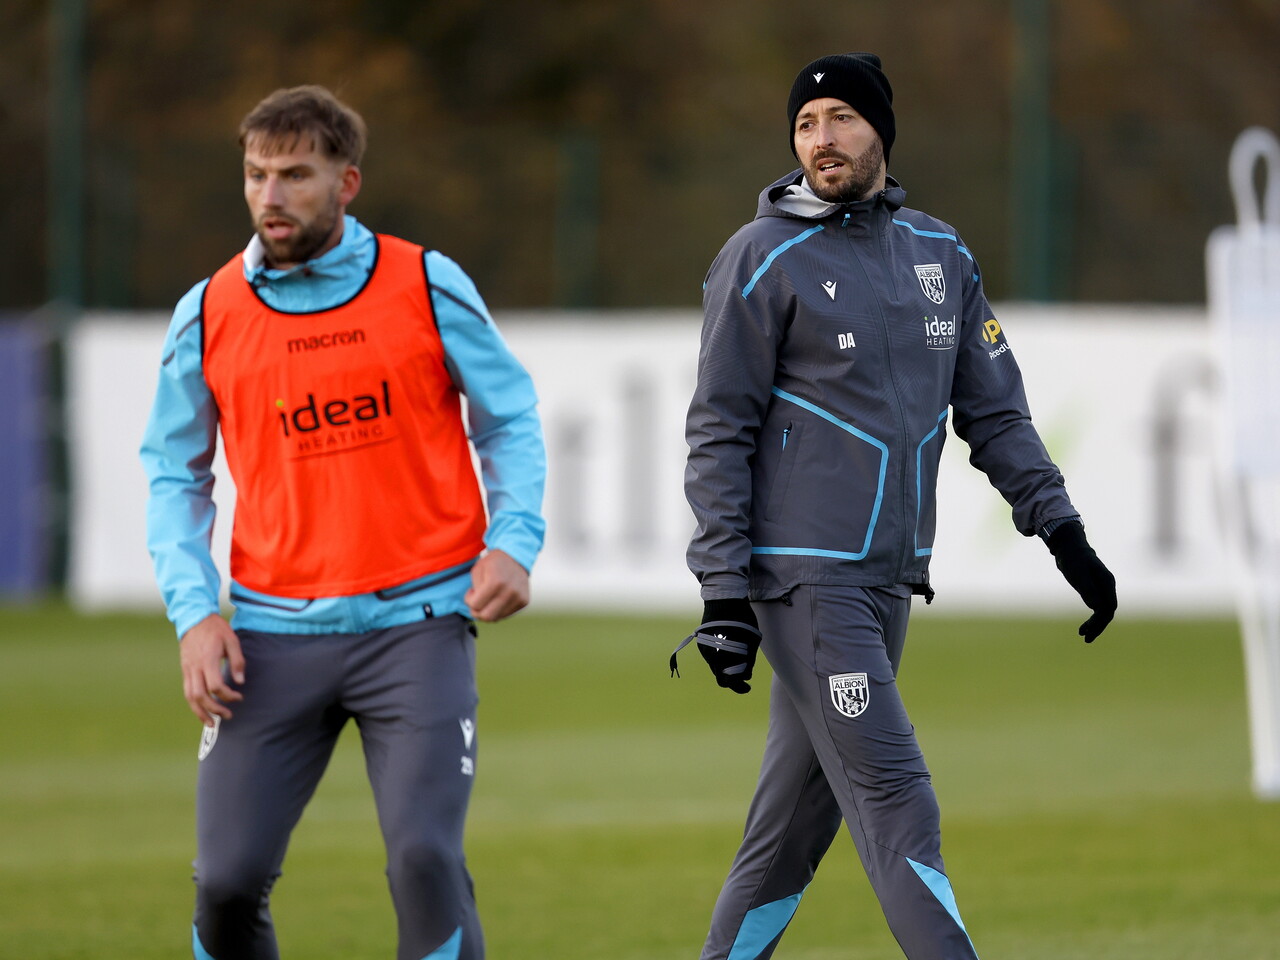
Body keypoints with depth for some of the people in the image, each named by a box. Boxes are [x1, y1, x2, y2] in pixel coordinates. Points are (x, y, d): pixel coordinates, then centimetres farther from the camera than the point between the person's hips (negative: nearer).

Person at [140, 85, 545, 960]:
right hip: (273, 636, 2)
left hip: (415, 623, -2)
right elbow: (174, 475, 12)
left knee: (425, 861, -15)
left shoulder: (429, 287, -1)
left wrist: (513, 542, -7)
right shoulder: (207, 316, 3)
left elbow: (510, 422, 10)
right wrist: (195, 613, -1)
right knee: (229, 881, -3)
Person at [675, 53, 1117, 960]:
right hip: (804, 577, -6)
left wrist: (1062, 531, 5)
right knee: (893, 798, -12)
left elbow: (995, 410, 16)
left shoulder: (942, 255, 13)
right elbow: (719, 434, -5)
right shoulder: (764, 260, -5)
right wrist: (724, 594, -11)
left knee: (797, 819, 9)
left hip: (892, 578, 6)